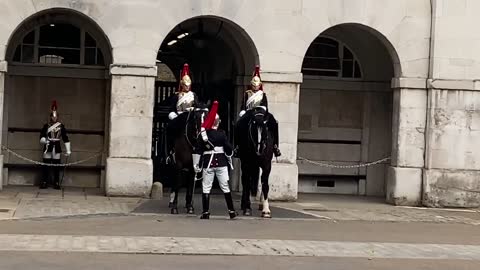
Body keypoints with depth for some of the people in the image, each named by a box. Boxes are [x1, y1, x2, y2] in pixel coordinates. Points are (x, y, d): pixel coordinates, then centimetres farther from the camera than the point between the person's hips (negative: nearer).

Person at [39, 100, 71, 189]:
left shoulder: (61, 126, 2)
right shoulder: (46, 126, 2)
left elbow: (65, 138, 1)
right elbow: (42, 136, 2)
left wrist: (68, 150, -2)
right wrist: (44, 140, -21)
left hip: (57, 148, 0)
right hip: (48, 148, 0)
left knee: (56, 166, 2)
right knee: (46, 165, 0)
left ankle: (56, 183, 8)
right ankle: (44, 182, 6)